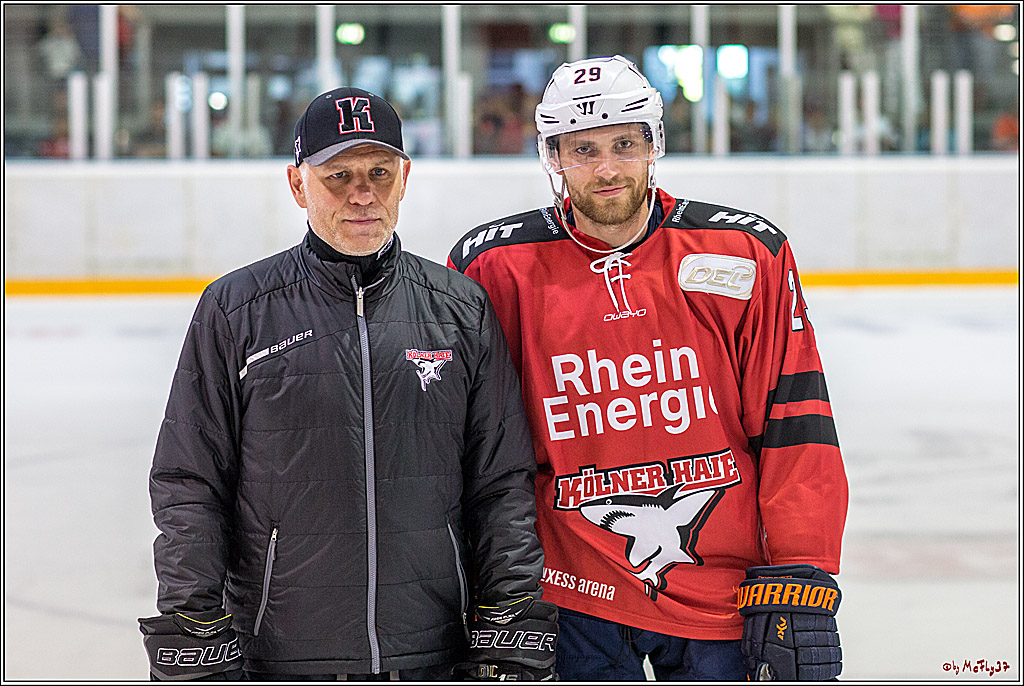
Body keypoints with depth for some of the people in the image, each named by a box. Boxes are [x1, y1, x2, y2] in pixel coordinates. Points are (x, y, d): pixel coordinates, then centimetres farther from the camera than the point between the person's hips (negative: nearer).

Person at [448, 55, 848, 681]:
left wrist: (799, 587, -7)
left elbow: (796, 431, -3)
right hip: (575, 600, 0)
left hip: (726, 596, 1)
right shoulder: (495, 270, -4)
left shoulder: (748, 255, -3)